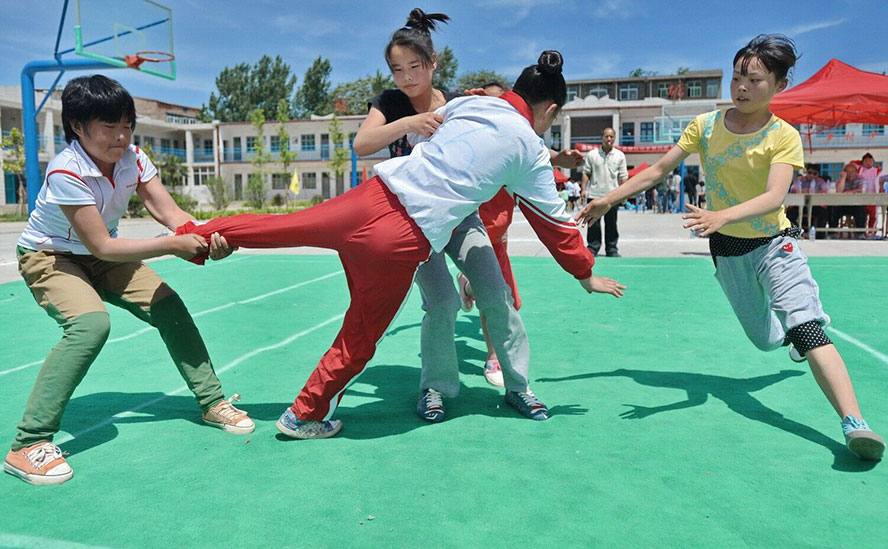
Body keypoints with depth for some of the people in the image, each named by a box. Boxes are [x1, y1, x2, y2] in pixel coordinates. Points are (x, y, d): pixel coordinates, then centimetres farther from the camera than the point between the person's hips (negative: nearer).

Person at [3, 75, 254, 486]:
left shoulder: (133, 159, -13)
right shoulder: (65, 173, -31)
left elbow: (169, 212, -19)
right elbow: (102, 246, -32)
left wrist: (207, 237, -39)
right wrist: (173, 245, -34)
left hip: (100, 256, 6)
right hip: (48, 257, -6)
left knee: (169, 306, -7)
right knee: (91, 323, -32)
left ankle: (211, 402, 7)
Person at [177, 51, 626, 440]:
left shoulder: (469, 101, 14)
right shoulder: (531, 152, 5)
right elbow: (556, 222, 13)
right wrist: (587, 276, 26)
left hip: (374, 194, 4)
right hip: (403, 239, -4)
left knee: (279, 226, 22)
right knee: (360, 338, 14)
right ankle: (306, 415, 30)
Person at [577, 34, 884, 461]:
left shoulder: (784, 136, -13)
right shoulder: (705, 125, -3)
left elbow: (775, 197, -28)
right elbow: (658, 169, 0)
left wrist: (721, 216, -46)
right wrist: (609, 200, -6)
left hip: (774, 243, -3)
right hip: (727, 250, 3)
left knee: (806, 328, -22)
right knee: (767, 339, 10)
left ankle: (854, 423, -25)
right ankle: (801, 334, 46)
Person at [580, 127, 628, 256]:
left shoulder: (620, 156, 4)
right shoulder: (592, 154, 2)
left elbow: (623, 176, 6)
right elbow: (586, 173, 5)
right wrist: (583, 189, -3)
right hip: (594, 194, -1)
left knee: (611, 224, 7)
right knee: (593, 224, 2)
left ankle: (612, 249, 16)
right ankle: (593, 248, 11)